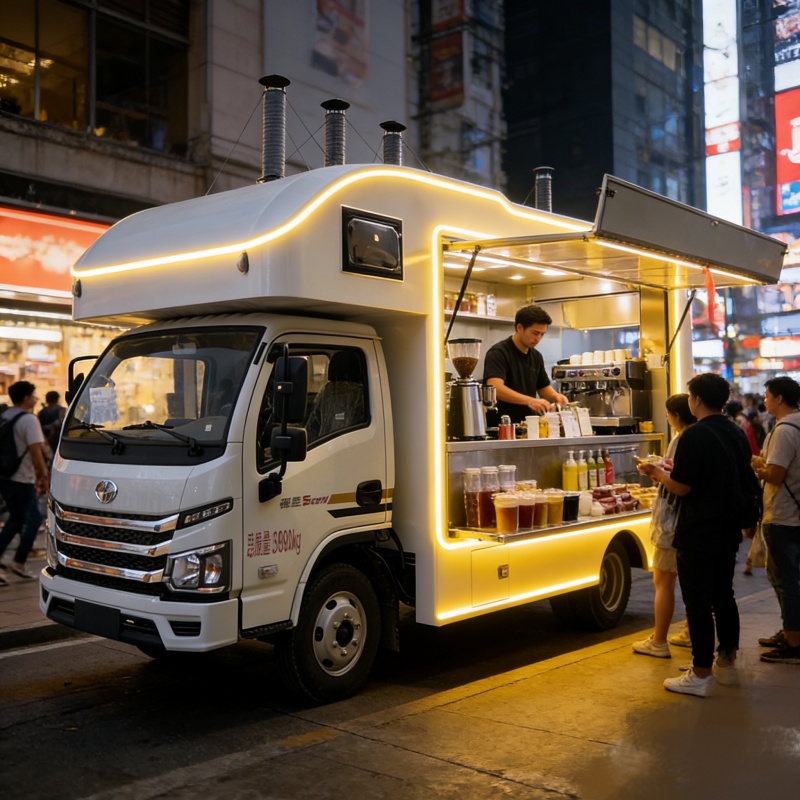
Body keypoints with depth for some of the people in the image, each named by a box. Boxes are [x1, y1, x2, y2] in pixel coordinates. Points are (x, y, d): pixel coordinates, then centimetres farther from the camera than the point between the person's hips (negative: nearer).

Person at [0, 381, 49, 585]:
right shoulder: (29, 419, -15)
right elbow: (35, 452, -19)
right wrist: (43, 476, -10)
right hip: (22, 480, -8)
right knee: (33, 519, 7)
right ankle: (19, 562, 8)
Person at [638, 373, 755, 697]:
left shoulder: (695, 436, -18)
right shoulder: (738, 434, 8)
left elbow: (681, 487, -20)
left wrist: (658, 473, 0)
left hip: (698, 535, -8)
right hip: (728, 531, 8)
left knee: (698, 602, -1)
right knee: (723, 595, 18)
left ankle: (701, 675, 5)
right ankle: (727, 663, 28)